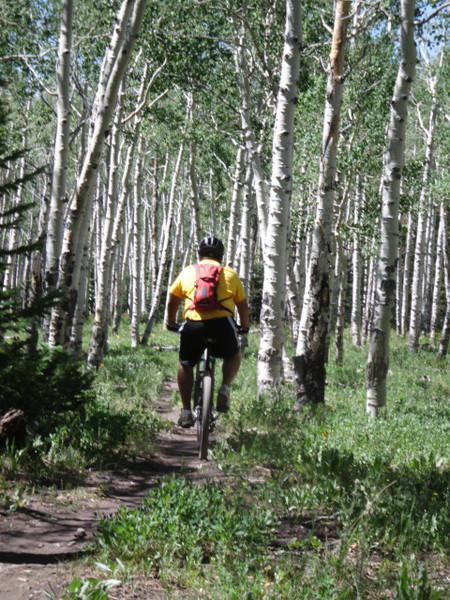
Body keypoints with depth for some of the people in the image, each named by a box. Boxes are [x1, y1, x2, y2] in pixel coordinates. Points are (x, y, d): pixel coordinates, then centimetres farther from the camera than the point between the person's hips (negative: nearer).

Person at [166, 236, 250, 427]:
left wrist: (171, 324, 40)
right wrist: (244, 327, 41)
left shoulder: (188, 272, 20)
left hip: (193, 325, 0)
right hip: (222, 323, 0)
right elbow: (243, 304, 24)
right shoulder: (230, 274, 19)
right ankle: (225, 389, 9)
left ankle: (186, 411, 19)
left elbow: (172, 301, 25)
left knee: (186, 365, 22)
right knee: (233, 355, 29)